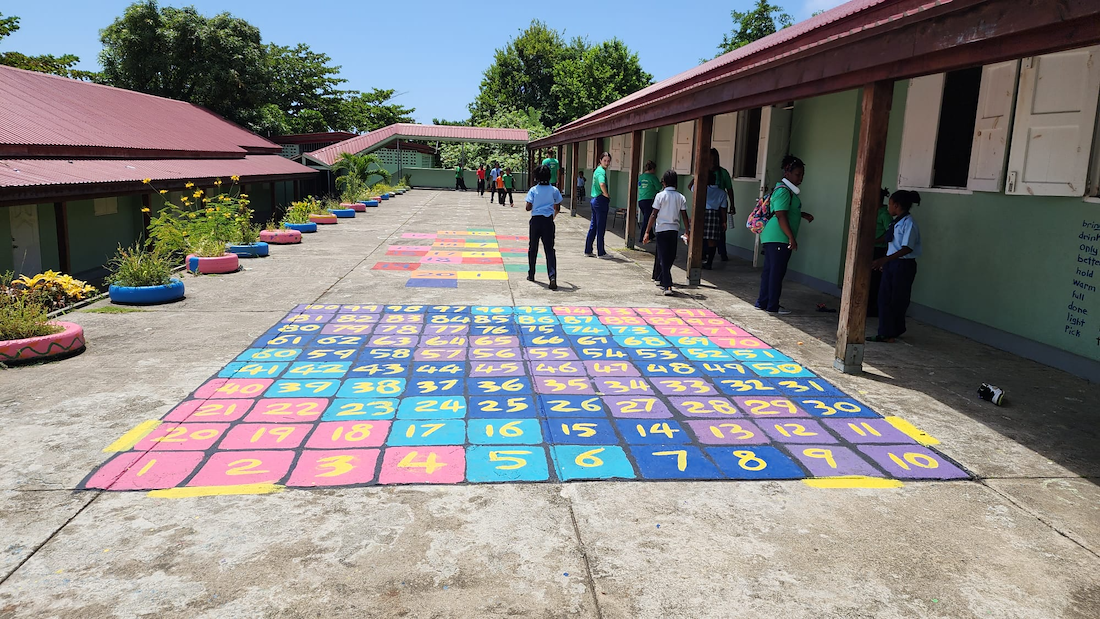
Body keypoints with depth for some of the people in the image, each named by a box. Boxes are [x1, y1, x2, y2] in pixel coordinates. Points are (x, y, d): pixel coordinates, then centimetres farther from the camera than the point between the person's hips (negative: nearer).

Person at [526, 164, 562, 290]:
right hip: (548, 221, 0)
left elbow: (528, 207, -7)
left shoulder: (533, 190, -3)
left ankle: (531, 274, 26)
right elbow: (557, 208, 6)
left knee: (533, 248, 16)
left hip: (536, 220, 0)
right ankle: (552, 275, -20)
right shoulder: (554, 190, 1)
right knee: (549, 249, -2)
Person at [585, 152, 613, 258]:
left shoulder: (597, 170, 16)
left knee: (593, 226, 13)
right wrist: (607, 195, -19)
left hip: (595, 199, 10)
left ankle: (588, 250, 17)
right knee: (601, 227, -3)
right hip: (601, 200, -10)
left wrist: (606, 194, 17)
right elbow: (602, 184, -35)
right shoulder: (601, 171, -15)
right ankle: (601, 252, 3)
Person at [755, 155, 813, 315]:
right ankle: (773, 306, 2)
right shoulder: (784, 191, -15)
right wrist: (791, 237, -21)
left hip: (771, 237, 11)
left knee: (769, 270, 14)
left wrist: (803, 215, 23)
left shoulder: (786, 189, 18)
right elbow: (781, 215, -22)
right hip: (779, 238, -11)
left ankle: (762, 302, 20)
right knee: (777, 271, -4)